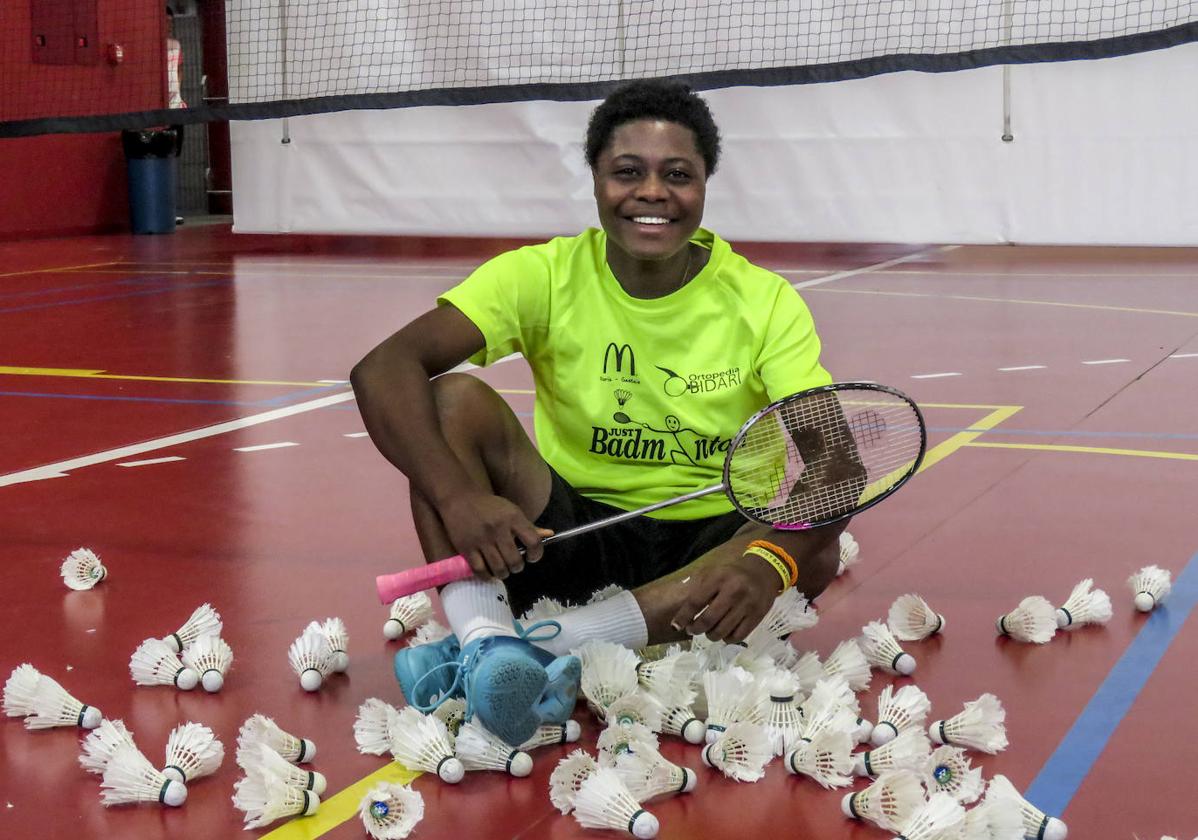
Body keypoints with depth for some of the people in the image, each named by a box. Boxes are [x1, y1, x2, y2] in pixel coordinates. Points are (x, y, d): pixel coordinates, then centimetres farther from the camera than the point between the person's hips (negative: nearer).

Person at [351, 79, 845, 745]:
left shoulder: (765, 303, -9)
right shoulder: (545, 277, -9)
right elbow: (382, 370, -20)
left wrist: (768, 562, -42)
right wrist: (457, 496, -39)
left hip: (705, 549, 0)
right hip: (571, 534, 0)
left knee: (815, 552, -32)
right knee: (453, 397, -21)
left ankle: (535, 646, -36)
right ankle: (485, 640, -40)